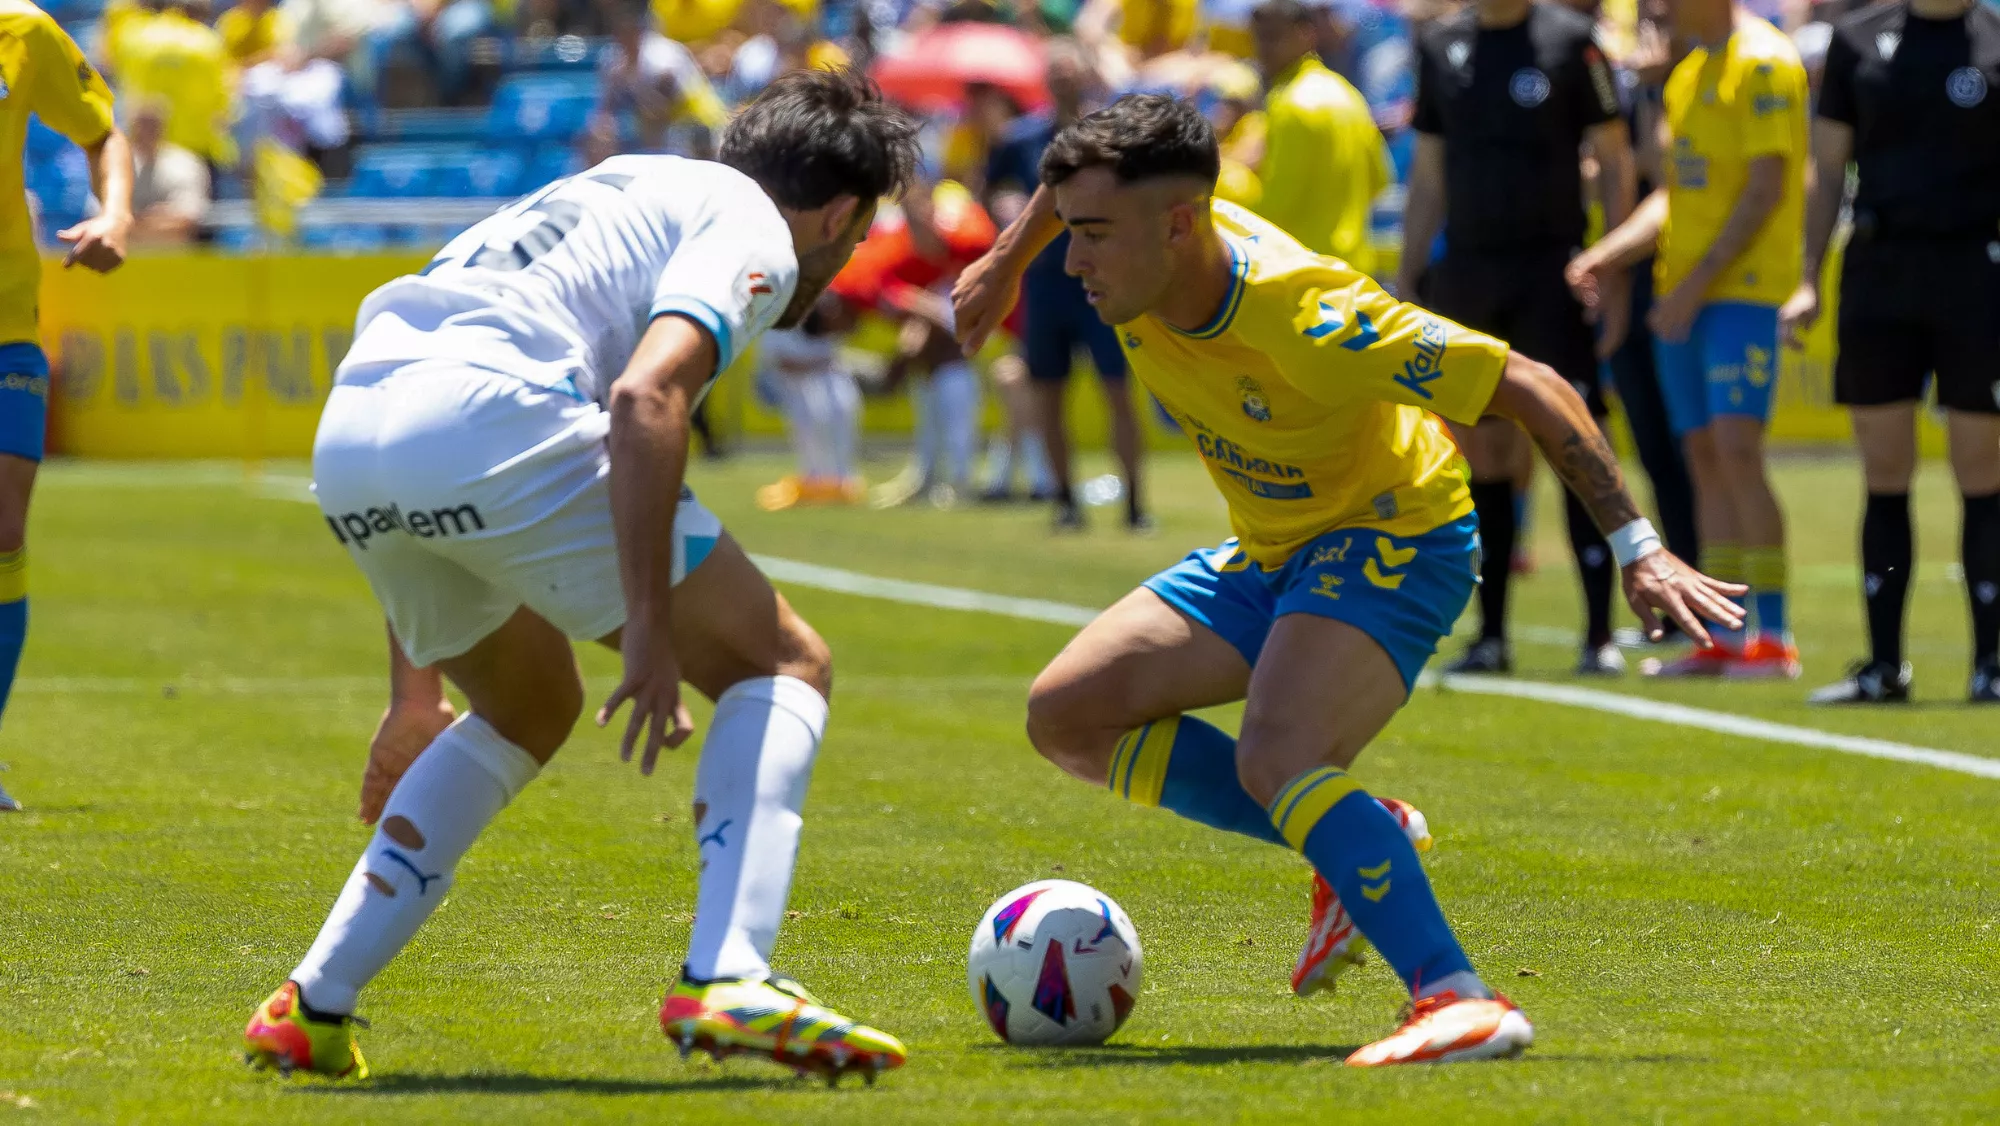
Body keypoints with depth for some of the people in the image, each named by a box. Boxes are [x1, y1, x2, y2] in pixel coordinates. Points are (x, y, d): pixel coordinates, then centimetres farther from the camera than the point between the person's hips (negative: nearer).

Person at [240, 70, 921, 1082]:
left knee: (530, 710, 31)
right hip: (485, 420, -8)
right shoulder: (751, 232, 10)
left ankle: (312, 1007, 22)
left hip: (346, 435, 8)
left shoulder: (624, 193, 36)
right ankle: (726, 983, -13)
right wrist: (648, 629, -15)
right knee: (784, 668, 6)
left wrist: (415, 694, 41)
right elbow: (646, 394, -13)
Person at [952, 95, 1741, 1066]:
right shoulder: (1134, 247, -17)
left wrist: (1637, 550, -32)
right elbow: (1074, 177, 10)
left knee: (1274, 761, -33)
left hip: (1391, 539, -9)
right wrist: (1006, 263, 24)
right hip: (1269, 551, 9)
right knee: (1066, 716, 1)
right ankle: (1359, 847, 5)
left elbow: (1533, 390, -30)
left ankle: (1460, 1001, -40)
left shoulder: (1304, 317, -35)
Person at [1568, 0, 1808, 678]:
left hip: (1744, 288, -9)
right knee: (1704, 456, 7)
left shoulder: (1764, 63, -9)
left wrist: (1696, 283, -16)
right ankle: (1722, 641, 9)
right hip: (1682, 294, 9)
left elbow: (1766, 189, -15)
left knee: (1736, 447, -16)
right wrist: (1609, 255, 9)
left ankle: (1775, 639, -12)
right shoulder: (1689, 74, 19)